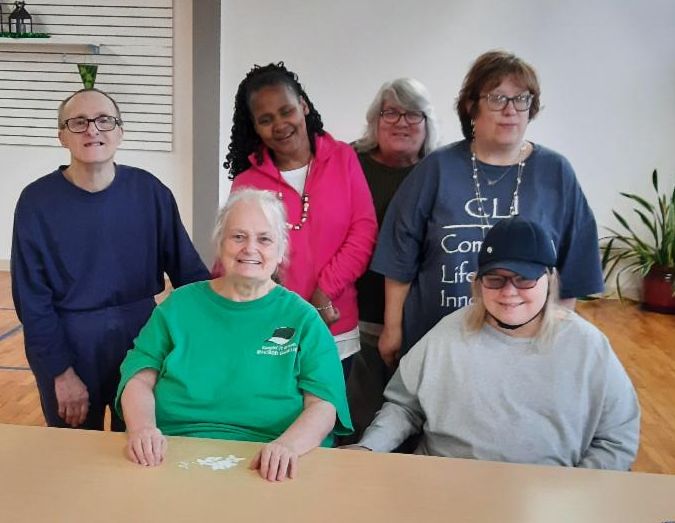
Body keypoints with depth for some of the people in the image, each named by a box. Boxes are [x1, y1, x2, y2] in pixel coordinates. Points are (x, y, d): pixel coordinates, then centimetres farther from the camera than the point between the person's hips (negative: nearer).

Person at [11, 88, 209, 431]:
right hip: (66, 342, -1)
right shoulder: (37, 201, -9)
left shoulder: (149, 191, -6)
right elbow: (31, 298, -7)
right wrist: (61, 371, -10)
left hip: (140, 338, 2)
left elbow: (186, 267, -1)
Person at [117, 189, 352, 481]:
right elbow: (138, 377, 9)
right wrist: (142, 427, -12)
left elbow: (324, 403, 0)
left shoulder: (302, 318, 9)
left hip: (263, 469, -1)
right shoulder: (180, 305, 16)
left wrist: (288, 445, -21)